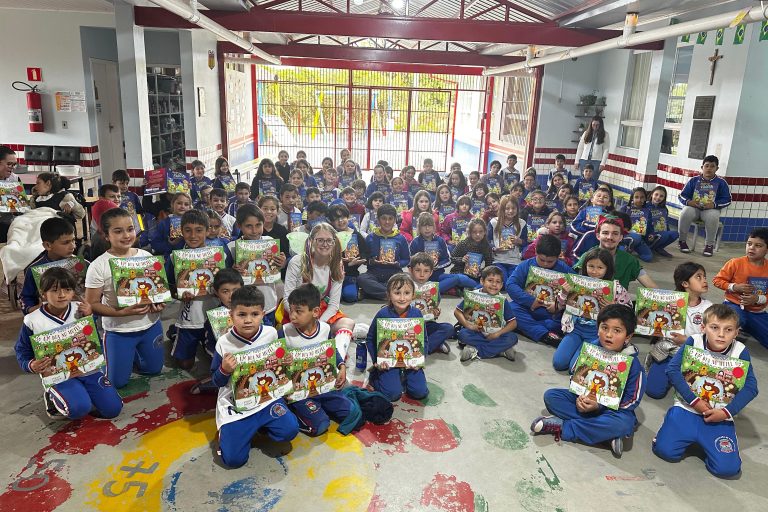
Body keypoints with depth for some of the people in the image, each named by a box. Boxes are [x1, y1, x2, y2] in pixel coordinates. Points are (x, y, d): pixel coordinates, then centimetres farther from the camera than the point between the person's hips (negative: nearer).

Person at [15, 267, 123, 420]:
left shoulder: (80, 309, -3)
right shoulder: (32, 321, -7)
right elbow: (22, 351, 3)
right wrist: (31, 366, -19)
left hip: (88, 369, 3)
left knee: (112, 408, -8)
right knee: (79, 409, -28)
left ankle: (80, 396, 20)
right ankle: (53, 397, 6)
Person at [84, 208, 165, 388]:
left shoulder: (146, 256, -5)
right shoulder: (98, 266, -16)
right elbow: (91, 304, -14)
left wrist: (160, 302, -14)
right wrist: (123, 312, -26)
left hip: (150, 325, 3)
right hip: (118, 331, -3)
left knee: (153, 369, 18)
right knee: (117, 381, 8)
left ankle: (133, 354, 45)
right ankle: (106, 355, 37)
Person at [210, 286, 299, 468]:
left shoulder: (271, 334, -6)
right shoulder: (224, 343, -12)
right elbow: (217, 382, -1)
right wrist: (224, 370, -22)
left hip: (266, 396, 2)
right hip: (235, 403, -1)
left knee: (289, 431, -20)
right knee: (233, 459, -10)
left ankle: (258, 425, 10)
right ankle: (227, 430, 22)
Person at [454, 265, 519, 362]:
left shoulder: (502, 300, -5)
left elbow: (513, 323, -5)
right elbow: (457, 311, -2)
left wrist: (498, 333, -19)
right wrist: (467, 324, -18)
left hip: (494, 334, 1)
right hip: (476, 332, -1)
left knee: (512, 338, -25)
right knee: (463, 334, -30)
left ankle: (475, 349, -24)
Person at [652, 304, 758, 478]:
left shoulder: (740, 351, -6)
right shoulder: (694, 342, -8)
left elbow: (750, 387, -8)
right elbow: (673, 369, -13)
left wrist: (727, 412, -16)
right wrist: (693, 400, -17)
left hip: (720, 416, 1)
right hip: (687, 407, 0)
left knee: (727, 468, -15)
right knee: (665, 451, -14)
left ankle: (703, 441, 16)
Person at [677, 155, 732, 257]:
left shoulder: (721, 182, 5)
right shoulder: (694, 180, 7)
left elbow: (727, 199, 3)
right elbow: (682, 195, 7)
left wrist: (714, 204, -15)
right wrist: (688, 201, -15)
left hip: (711, 210, -1)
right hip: (693, 207, 1)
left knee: (713, 216, -37)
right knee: (685, 212, -34)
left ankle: (709, 245, -17)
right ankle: (682, 241, -15)